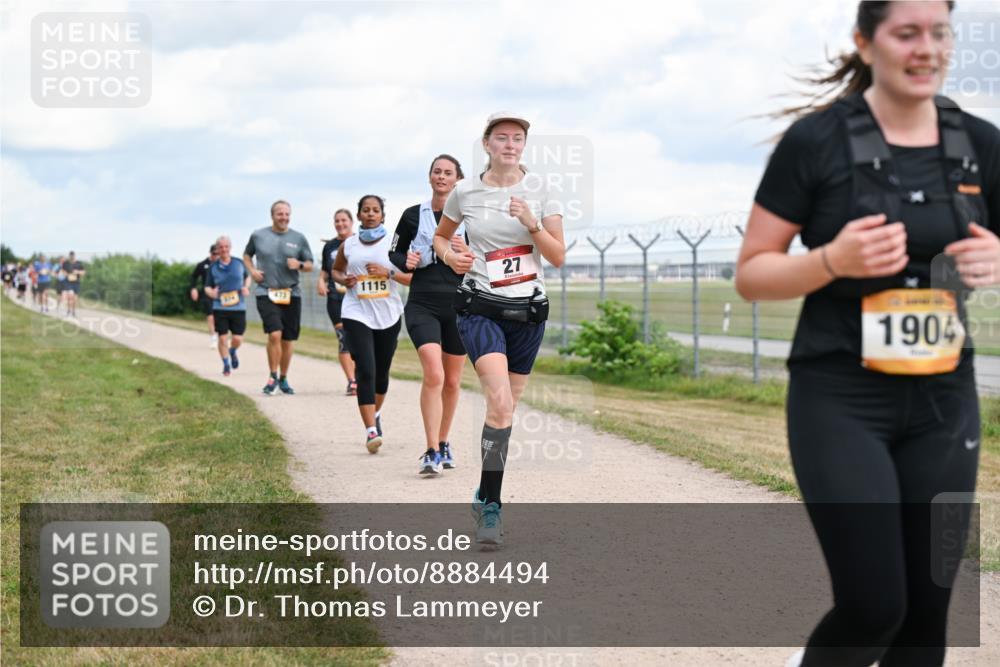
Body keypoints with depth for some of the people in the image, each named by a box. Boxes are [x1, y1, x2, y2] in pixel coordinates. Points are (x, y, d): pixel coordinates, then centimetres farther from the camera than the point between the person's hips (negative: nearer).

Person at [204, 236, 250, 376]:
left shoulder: (239, 263, 4)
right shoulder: (213, 267, 0)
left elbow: (247, 276, 21)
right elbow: (207, 287, 6)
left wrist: (246, 288, 1)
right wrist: (211, 293, -17)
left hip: (238, 308, 1)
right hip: (220, 308, -1)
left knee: (237, 338, -1)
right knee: (222, 337, -1)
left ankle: (233, 352, 34)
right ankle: (226, 364, 17)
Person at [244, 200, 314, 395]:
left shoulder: (298, 238, 5)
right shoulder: (258, 236, 4)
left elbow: (310, 265, 11)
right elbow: (246, 255, 21)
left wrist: (299, 265, -11)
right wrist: (252, 271, 3)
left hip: (291, 294, 2)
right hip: (266, 293, -2)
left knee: (288, 339, 7)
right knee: (274, 334, -18)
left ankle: (283, 379, 23)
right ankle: (273, 377, -3)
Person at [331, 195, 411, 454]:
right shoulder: (348, 245, 3)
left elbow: (411, 278, -1)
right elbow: (335, 269, 21)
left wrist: (388, 273, -16)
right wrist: (343, 280, -1)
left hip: (389, 315, 1)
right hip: (357, 314, -1)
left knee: (382, 371, 15)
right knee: (365, 372, -14)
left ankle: (376, 414, 43)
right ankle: (371, 431, -19)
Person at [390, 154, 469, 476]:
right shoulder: (413, 215, 5)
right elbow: (395, 253, 15)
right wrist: (407, 263, -7)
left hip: (459, 305, 2)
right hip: (422, 305, -2)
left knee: (452, 381, 11)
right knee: (434, 375, -19)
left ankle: (443, 443, 30)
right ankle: (432, 452, -16)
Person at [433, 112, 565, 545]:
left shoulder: (541, 191, 1)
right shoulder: (465, 192, 0)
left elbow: (558, 257, -2)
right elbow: (440, 236, 18)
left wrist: (531, 223, -17)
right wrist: (450, 256, -4)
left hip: (527, 312, 2)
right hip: (481, 310, -2)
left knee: (506, 407, 11)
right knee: (500, 403, -21)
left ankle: (485, 495, 31)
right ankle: (491, 508, -15)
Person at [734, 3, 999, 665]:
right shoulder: (816, 140, -8)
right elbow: (751, 275, -4)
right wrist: (834, 260, -23)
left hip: (943, 402, 4)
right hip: (841, 404, -4)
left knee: (926, 609, 6)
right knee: (874, 606, -9)